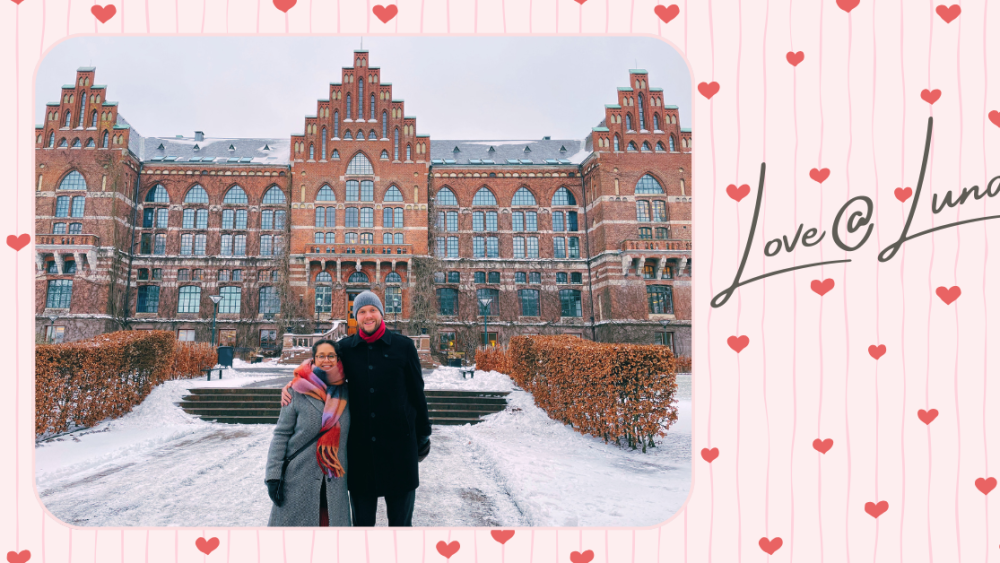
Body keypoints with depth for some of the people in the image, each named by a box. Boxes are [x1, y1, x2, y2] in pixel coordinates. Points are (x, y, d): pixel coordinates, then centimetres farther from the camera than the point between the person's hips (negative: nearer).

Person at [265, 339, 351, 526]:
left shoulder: (346, 392, 5)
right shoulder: (298, 392, -5)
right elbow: (281, 434, -4)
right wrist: (273, 475, -8)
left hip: (334, 481, 3)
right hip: (299, 476, -3)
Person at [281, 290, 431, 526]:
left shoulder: (403, 346, -1)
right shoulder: (346, 348, 4)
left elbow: (416, 392, 3)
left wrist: (423, 432, 6)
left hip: (398, 439, -2)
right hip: (359, 443, 2)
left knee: (400, 514, 10)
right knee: (362, 513, 14)